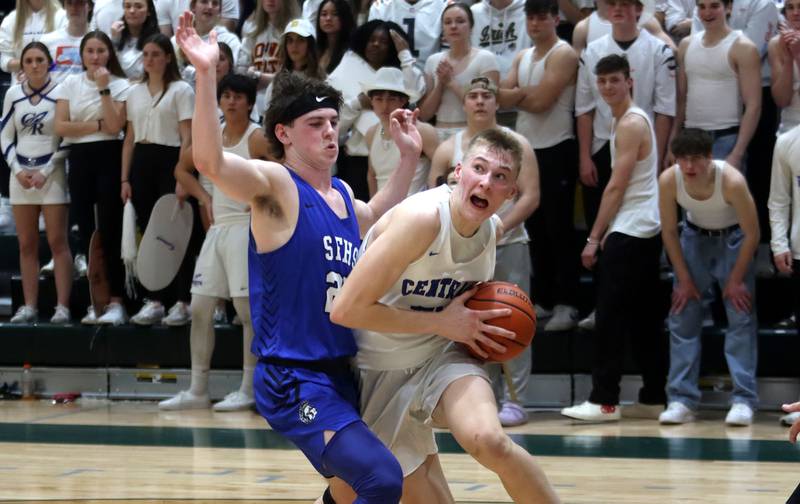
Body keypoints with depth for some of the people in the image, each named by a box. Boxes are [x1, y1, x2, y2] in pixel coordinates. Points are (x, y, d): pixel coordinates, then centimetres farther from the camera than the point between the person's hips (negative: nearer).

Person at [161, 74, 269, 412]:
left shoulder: (257, 139, -8)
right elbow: (182, 170, 26)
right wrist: (204, 197, 12)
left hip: (246, 228, -7)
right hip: (217, 228, 7)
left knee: (248, 308, -6)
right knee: (200, 308, 5)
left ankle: (248, 390, -1)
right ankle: (197, 391, 9)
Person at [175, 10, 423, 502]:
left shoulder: (342, 195, 14)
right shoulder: (276, 185, -10)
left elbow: (379, 222, 38)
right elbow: (209, 160, -30)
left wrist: (409, 156, 31)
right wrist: (206, 74, -39)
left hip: (338, 373, 9)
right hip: (293, 380, -9)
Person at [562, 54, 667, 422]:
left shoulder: (631, 124, -12)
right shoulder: (629, 121, 18)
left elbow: (616, 188, -15)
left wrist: (594, 238, -13)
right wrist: (605, 235, 19)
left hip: (630, 234, -10)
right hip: (643, 232, 10)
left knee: (610, 318, -10)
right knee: (643, 321, 11)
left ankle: (603, 401, -11)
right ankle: (654, 398, 13)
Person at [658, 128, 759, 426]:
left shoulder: (732, 180, -33)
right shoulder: (668, 180, -25)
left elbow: (752, 233, -20)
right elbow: (669, 231, -9)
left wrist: (735, 280, -15)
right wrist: (684, 279, -8)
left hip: (733, 238, -3)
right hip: (695, 236, 3)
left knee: (741, 317, -11)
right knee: (682, 317, -3)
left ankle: (744, 401, -10)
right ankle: (682, 400, 1)